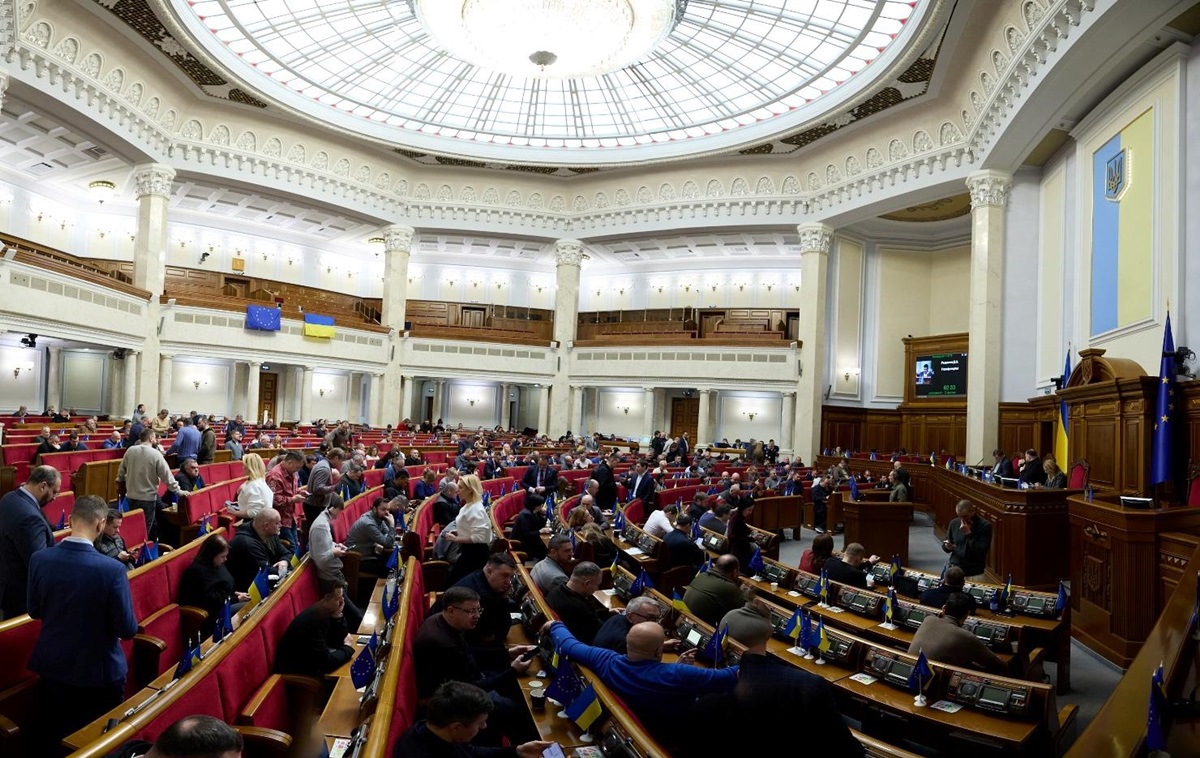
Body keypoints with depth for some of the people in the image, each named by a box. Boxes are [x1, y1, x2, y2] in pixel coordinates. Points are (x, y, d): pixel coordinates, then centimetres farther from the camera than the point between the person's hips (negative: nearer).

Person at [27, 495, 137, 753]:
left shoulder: (39, 559, -14)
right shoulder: (112, 569, -28)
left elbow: (35, 611, 3)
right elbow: (127, 630, -20)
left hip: (51, 667, 4)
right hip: (98, 672, -4)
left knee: (47, 741, 24)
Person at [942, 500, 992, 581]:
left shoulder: (985, 525, -10)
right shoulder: (954, 523, 1)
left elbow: (982, 551, -17)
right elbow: (945, 545, 10)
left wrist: (968, 533, -21)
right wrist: (947, 546, -12)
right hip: (954, 570, 3)